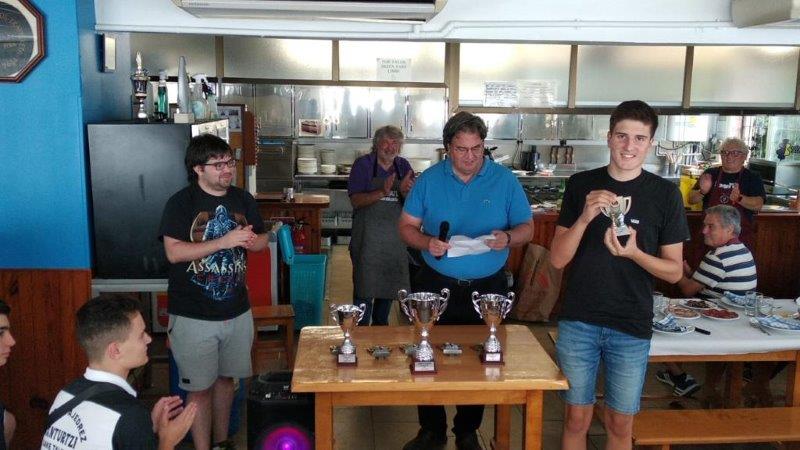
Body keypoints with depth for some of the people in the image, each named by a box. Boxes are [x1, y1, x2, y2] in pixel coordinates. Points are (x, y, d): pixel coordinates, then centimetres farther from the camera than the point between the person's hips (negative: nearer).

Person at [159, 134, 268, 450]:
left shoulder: (242, 199, 6)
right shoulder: (181, 203, -10)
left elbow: (262, 240, 14)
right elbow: (174, 252, -19)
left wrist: (250, 240, -10)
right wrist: (224, 241, -25)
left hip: (237, 311, 5)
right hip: (193, 316, -5)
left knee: (225, 379, 19)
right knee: (200, 388, 5)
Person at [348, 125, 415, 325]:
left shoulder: (404, 166, 6)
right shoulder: (363, 164, -4)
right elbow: (356, 200, -13)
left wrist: (405, 192, -18)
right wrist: (382, 193, -28)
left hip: (395, 238, 4)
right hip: (367, 238, -4)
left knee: (389, 285, 14)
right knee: (364, 287, -3)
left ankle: (381, 327, 32)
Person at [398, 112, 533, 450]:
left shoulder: (505, 181, -2)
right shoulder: (429, 180, 0)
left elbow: (527, 228, 1)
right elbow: (406, 226, 2)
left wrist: (507, 238, -21)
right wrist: (427, 243, -19)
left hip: (487, 289, 0)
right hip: (436, 286, 1)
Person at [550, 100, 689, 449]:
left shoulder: (665, 194, -3)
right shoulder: (581, 185, -1)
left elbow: (674, 271, -1)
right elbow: (557, 259, -4)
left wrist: (633, 253, -21)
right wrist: (585, 217, -20)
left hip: (631, 328, 0)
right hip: (578, 321, 1)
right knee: (577, 418, 11)